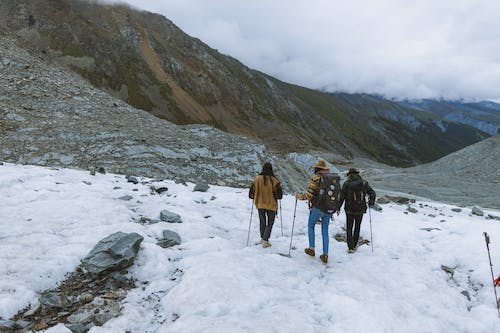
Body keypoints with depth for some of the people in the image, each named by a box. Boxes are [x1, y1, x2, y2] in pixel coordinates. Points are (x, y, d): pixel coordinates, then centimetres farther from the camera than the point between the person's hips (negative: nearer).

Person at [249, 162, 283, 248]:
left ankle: (262, 238, 33)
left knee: (262, 221, 21)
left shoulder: (257, 179, -7)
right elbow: (279, 194, -11)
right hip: (271, 205, -3)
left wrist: (254, 197, 20)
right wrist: (275, 196, 10)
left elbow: (251, 192, 0)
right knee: (270, 223, 8)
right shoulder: (273, 180, -15)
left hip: (260, 205, 3)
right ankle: (265, 240, -2)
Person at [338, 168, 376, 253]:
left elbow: (341, 197, -9)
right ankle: (354, 245, 28)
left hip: (349, 210, -2)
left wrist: (338, 208, 0)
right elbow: (372, 193, -1)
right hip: (360, 210, 2)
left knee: (349, 228, 9)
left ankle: (350, 247, 1)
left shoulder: (346, 184, -7)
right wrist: (371, 202, 17)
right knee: (357, 227, 20)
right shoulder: (364, 183, -2)